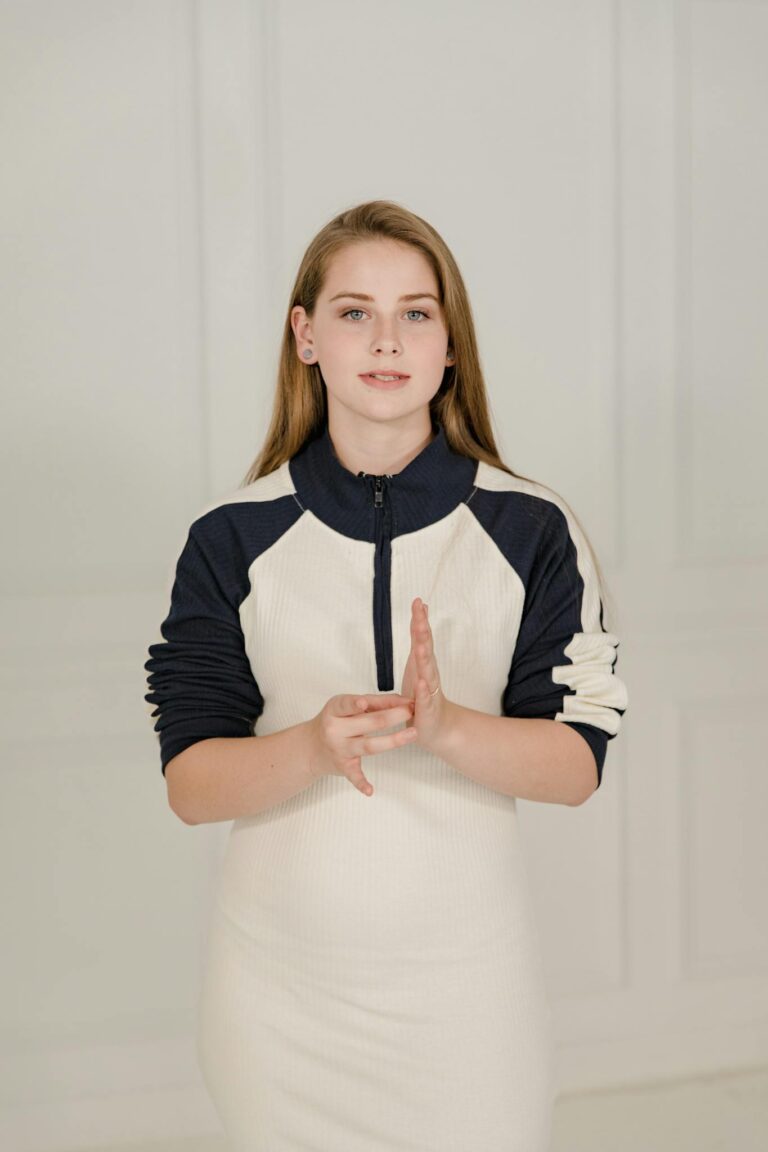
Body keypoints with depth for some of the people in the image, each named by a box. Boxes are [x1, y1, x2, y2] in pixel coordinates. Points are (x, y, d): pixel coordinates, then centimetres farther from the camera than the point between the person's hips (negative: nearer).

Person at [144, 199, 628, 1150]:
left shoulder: (531, 529, -3)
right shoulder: (234, 536, -3)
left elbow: (577, 764, -5)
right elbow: (189, 784, -5)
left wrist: (445, 726, -23)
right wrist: (313, 747, -25)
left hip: (467, 972, 0)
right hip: (280, 975, 0)